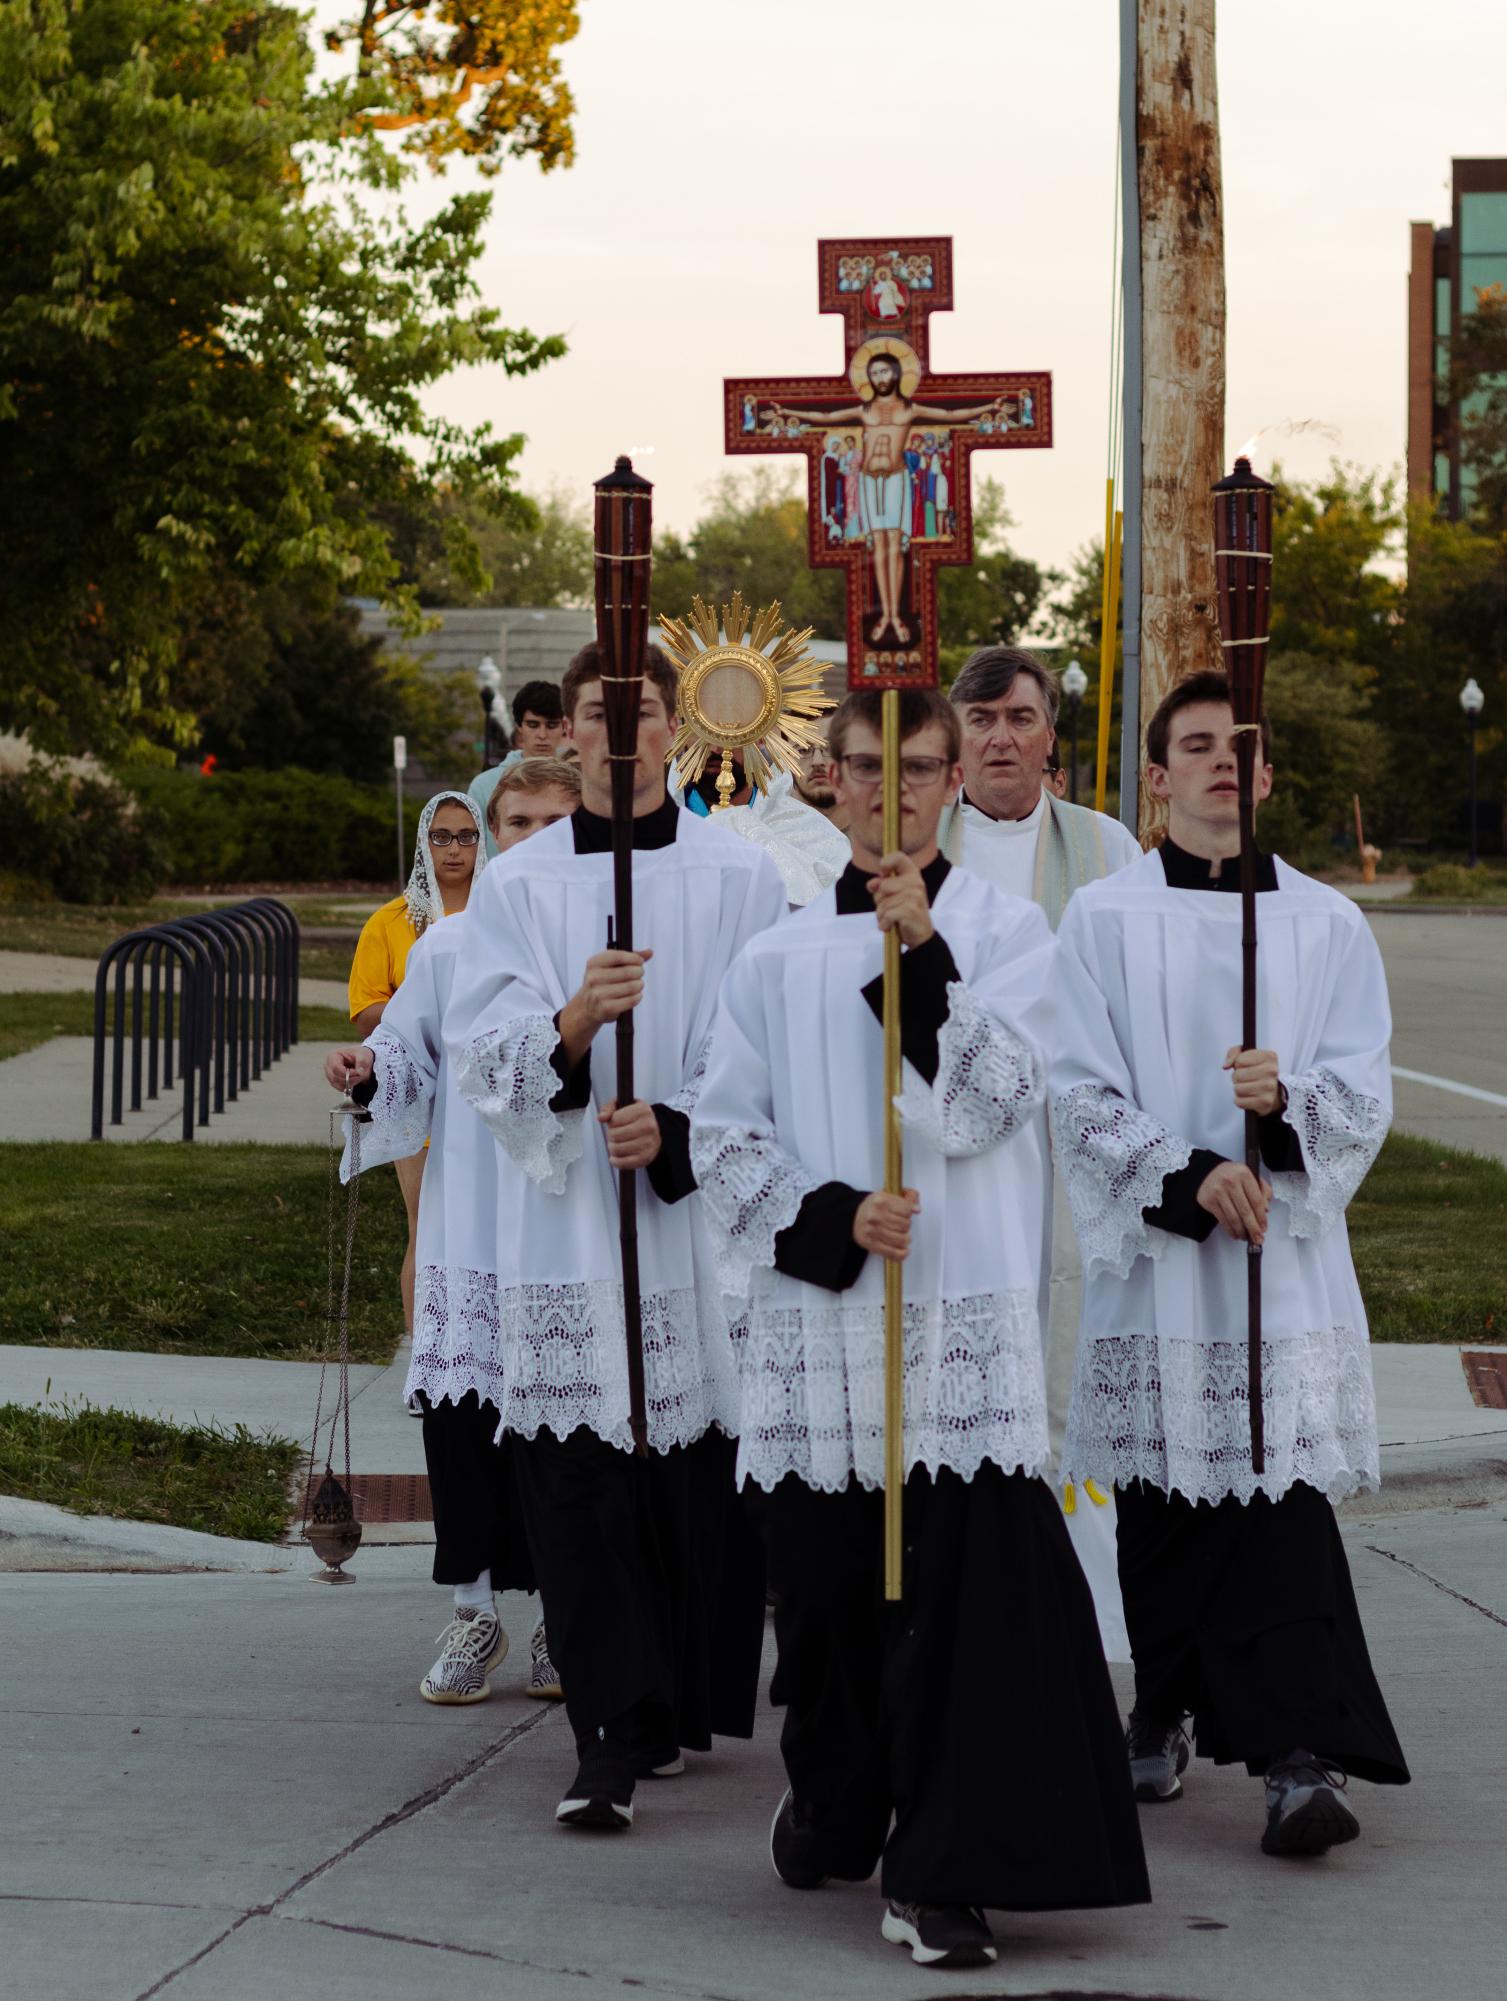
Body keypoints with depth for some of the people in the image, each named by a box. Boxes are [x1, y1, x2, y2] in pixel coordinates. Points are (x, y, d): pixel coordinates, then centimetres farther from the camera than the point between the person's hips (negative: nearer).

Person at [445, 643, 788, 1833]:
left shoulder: (741, 877, 5)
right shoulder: (521, 886, 8)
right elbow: (485, 1058, -1)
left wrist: (676, 1126, -14)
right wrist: (574, 1020, -21)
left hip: (701, 1211, -1)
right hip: (569, 1221, 1)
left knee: (702, 1466, 1)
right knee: (582, 1479, -5)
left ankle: (688, 1700, 18)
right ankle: (616, 1736, -4)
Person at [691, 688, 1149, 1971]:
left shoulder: (1006, 933, 6)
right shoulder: (777, 961, 12)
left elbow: (988, 1106, -7)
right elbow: (724, 1138, 8)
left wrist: (923, 954, -17)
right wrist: (831, 1218, -8)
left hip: (963, 1316, -3)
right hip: (817, 1317, 3)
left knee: (961, 1587, -11)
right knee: (826, 1587, 9)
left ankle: (941, 1876, -8)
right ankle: (836, 1814, 32)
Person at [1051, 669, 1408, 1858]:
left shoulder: (1327, 925, 8)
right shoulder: (1104, 920, 5)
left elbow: (1365, 1095, 3)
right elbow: (1083, 1093, -1)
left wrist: (1284, 1100, -18)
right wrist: (1190, 1174, -14)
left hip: (1288, 1257, 0)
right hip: (1155, 1257, 0)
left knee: (1284, 1498, -10)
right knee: (1165, 1506, 6)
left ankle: (1304, 1758, -16)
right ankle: (1167, 1717, 24)